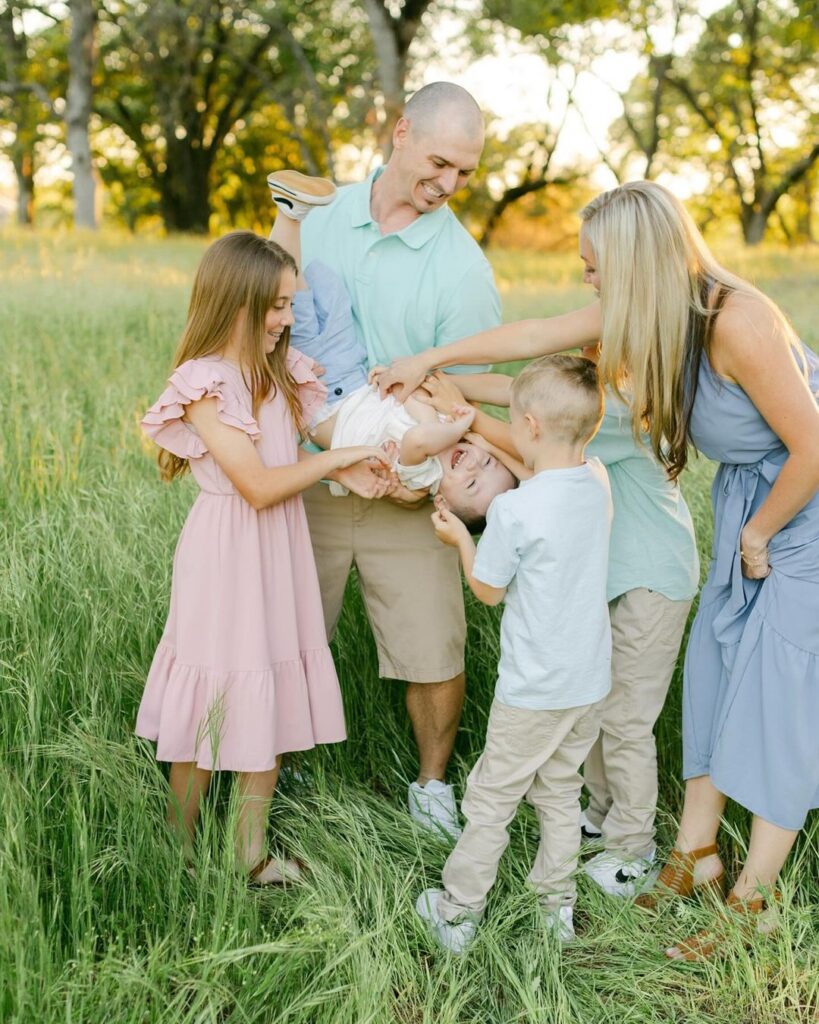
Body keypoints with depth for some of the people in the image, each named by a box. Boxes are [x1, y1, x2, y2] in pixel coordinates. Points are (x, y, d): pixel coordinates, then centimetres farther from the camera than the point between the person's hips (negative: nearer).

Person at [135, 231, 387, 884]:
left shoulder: (278, 372, 9)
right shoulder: (204, 386, -16)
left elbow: (289, 456, 7)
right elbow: (259, 485, -20)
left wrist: (349, 471, -10)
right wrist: (336, 457, -14)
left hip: (280, 549, 7)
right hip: (226, 554, -7)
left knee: (273, 699, 11)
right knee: (211, 707, 2)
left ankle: (253, 851, 24)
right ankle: (179, 853, 20)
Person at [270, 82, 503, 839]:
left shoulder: (462, 267, -5)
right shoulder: (314, 219, 3)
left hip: (404, 496, -2)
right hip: (303, 481, 2)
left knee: (436, 659, 0)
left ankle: (432, 787, 25)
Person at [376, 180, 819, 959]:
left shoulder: (737, 323, -30)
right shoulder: (653, 307, -5)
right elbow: (536, 335, 6)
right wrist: (431, 360, 14)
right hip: (746, 498, 8)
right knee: (714, 671, 10)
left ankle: (751, 902, 8)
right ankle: (694, 858, 23)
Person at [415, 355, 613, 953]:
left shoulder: (513, 510, -23)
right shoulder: (599, 485, -4)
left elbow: (488, 590, -9)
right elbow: (556, 467, 17)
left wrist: (460, 537, 8)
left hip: (533, 691, -6)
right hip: (591, 682, 6)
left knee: (491, 800, 9)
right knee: (561, 794, 22)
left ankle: (458, 913, 22)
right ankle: (558, 905, 33)